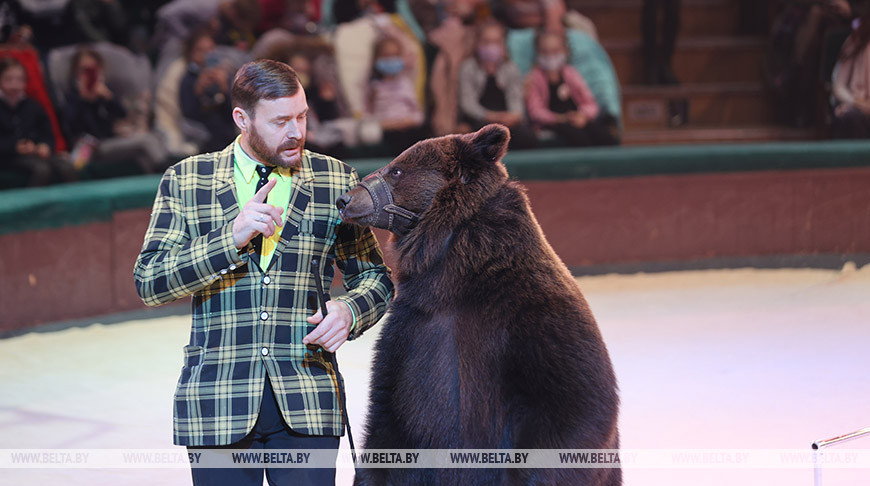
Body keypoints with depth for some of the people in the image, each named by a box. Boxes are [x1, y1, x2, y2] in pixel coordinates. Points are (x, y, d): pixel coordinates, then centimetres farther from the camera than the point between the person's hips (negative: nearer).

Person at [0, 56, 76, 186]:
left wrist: (45, 146, -6)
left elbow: (48, 134, 18)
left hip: (36, 151, 5)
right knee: (41, 169, -35)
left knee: (67, 168, -23)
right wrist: (15, 148, -23)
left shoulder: (32, 106, 17)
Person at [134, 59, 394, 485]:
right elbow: (148, 282, -4)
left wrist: (349, 310, -9)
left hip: (306, 402, 1)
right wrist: (231, 238, -16)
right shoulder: (185, 182, 5)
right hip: (218, 401, 0)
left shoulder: (336, 182, 8)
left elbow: (374, 277, 14)